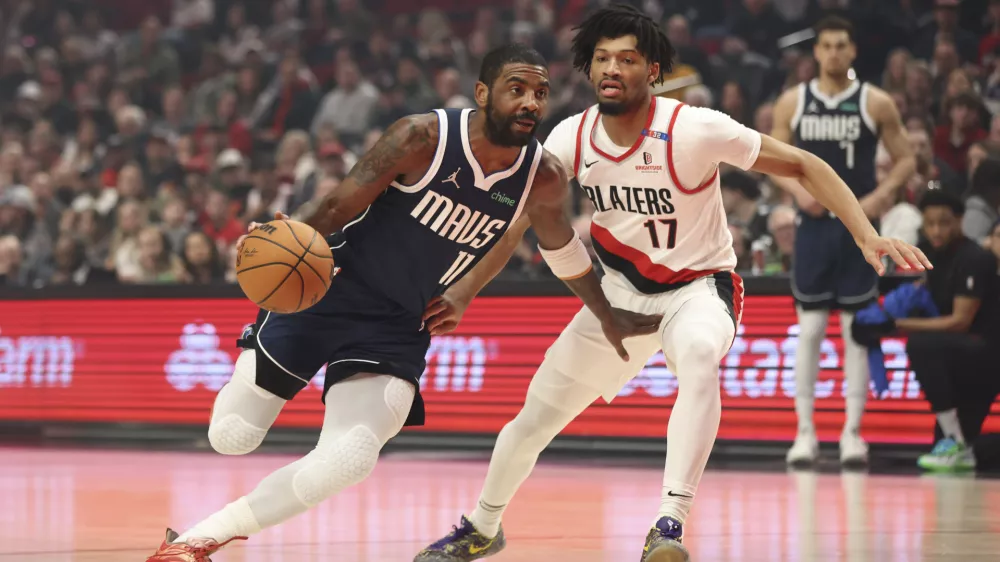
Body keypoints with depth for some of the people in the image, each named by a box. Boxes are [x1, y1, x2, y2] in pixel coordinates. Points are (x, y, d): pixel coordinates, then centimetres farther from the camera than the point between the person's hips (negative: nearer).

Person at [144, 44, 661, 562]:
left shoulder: (543, 179, -5)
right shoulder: (424, 138, -18)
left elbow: (560, 245, 16)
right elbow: (340, 207, -16)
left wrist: (608, 317, 27)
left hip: (398, 328, 3)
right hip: (330, 288, -3)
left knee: (347, 462, -20)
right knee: (231, 437, 0)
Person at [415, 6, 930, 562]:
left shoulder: (695, 130, -25)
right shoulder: (570, 140, -12)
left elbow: (805, 166, -18)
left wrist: (869, 237, -29)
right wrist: (462, 294, -3)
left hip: (699, 285, -5)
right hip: (623, 288, 5)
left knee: (700, 354, -41)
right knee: (533, 420, 8)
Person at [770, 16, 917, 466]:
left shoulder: (876, 103, -1)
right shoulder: (792, 102, 3)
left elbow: (905, 160, 3)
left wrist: (880, 196, -13)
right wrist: (798, 189, -10)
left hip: (858, 226, -1)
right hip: (813, 224, 1)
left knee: (857, 332, 0)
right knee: (809, 330, 1)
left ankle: (852, 432, 6)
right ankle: (805, 432, 6)